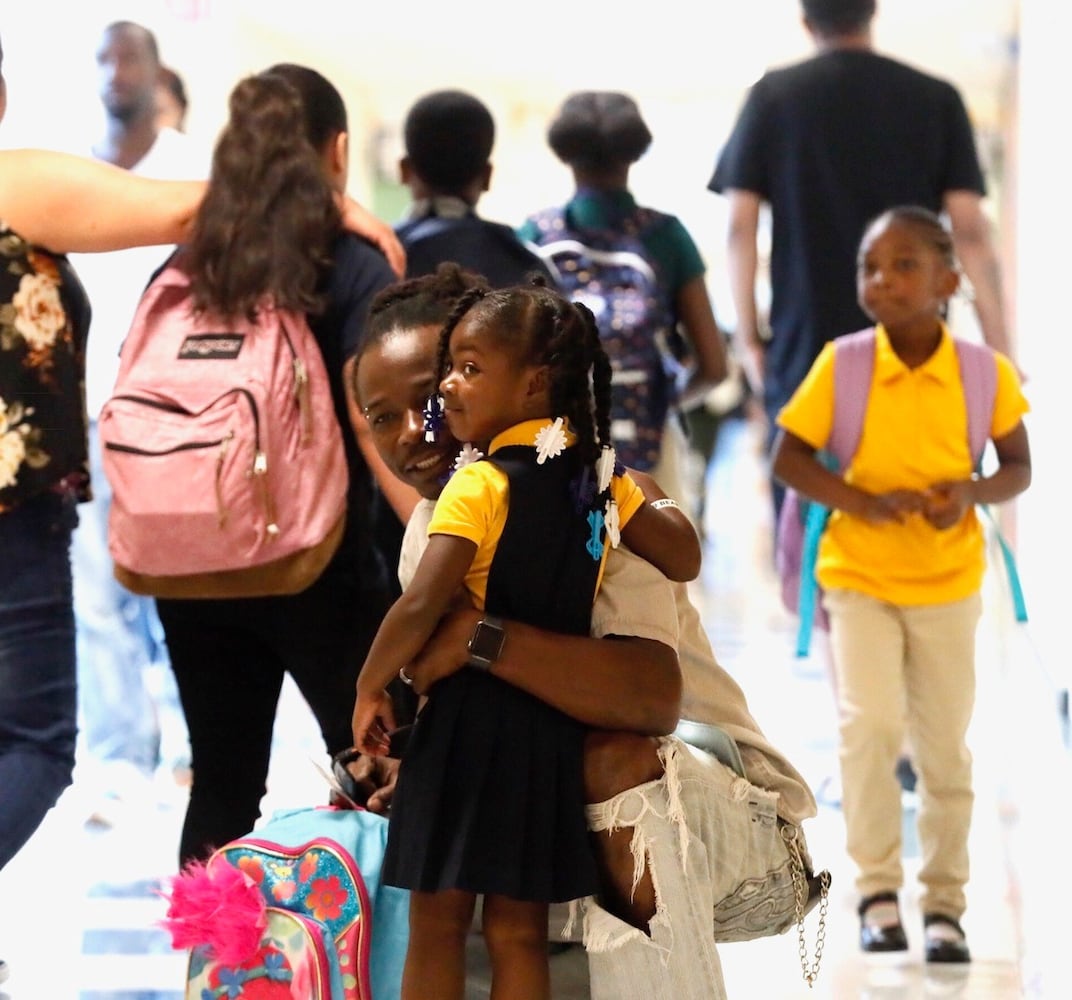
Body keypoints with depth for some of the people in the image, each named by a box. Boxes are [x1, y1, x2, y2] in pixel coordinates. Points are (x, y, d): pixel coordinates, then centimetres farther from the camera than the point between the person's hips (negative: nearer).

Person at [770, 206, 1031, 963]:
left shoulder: (985, 372, -9)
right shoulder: (842, 365, -11)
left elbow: (1020, 466, 1)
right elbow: (789, 458, -7)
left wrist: (974, 492, -20)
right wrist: (858, 500, -22)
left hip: (949, 583, 1)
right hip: (860, 575, -1)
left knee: (945, 745, 7)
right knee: (870, 722, -16)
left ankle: (945, 901, 20)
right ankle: (877, 886, -1)